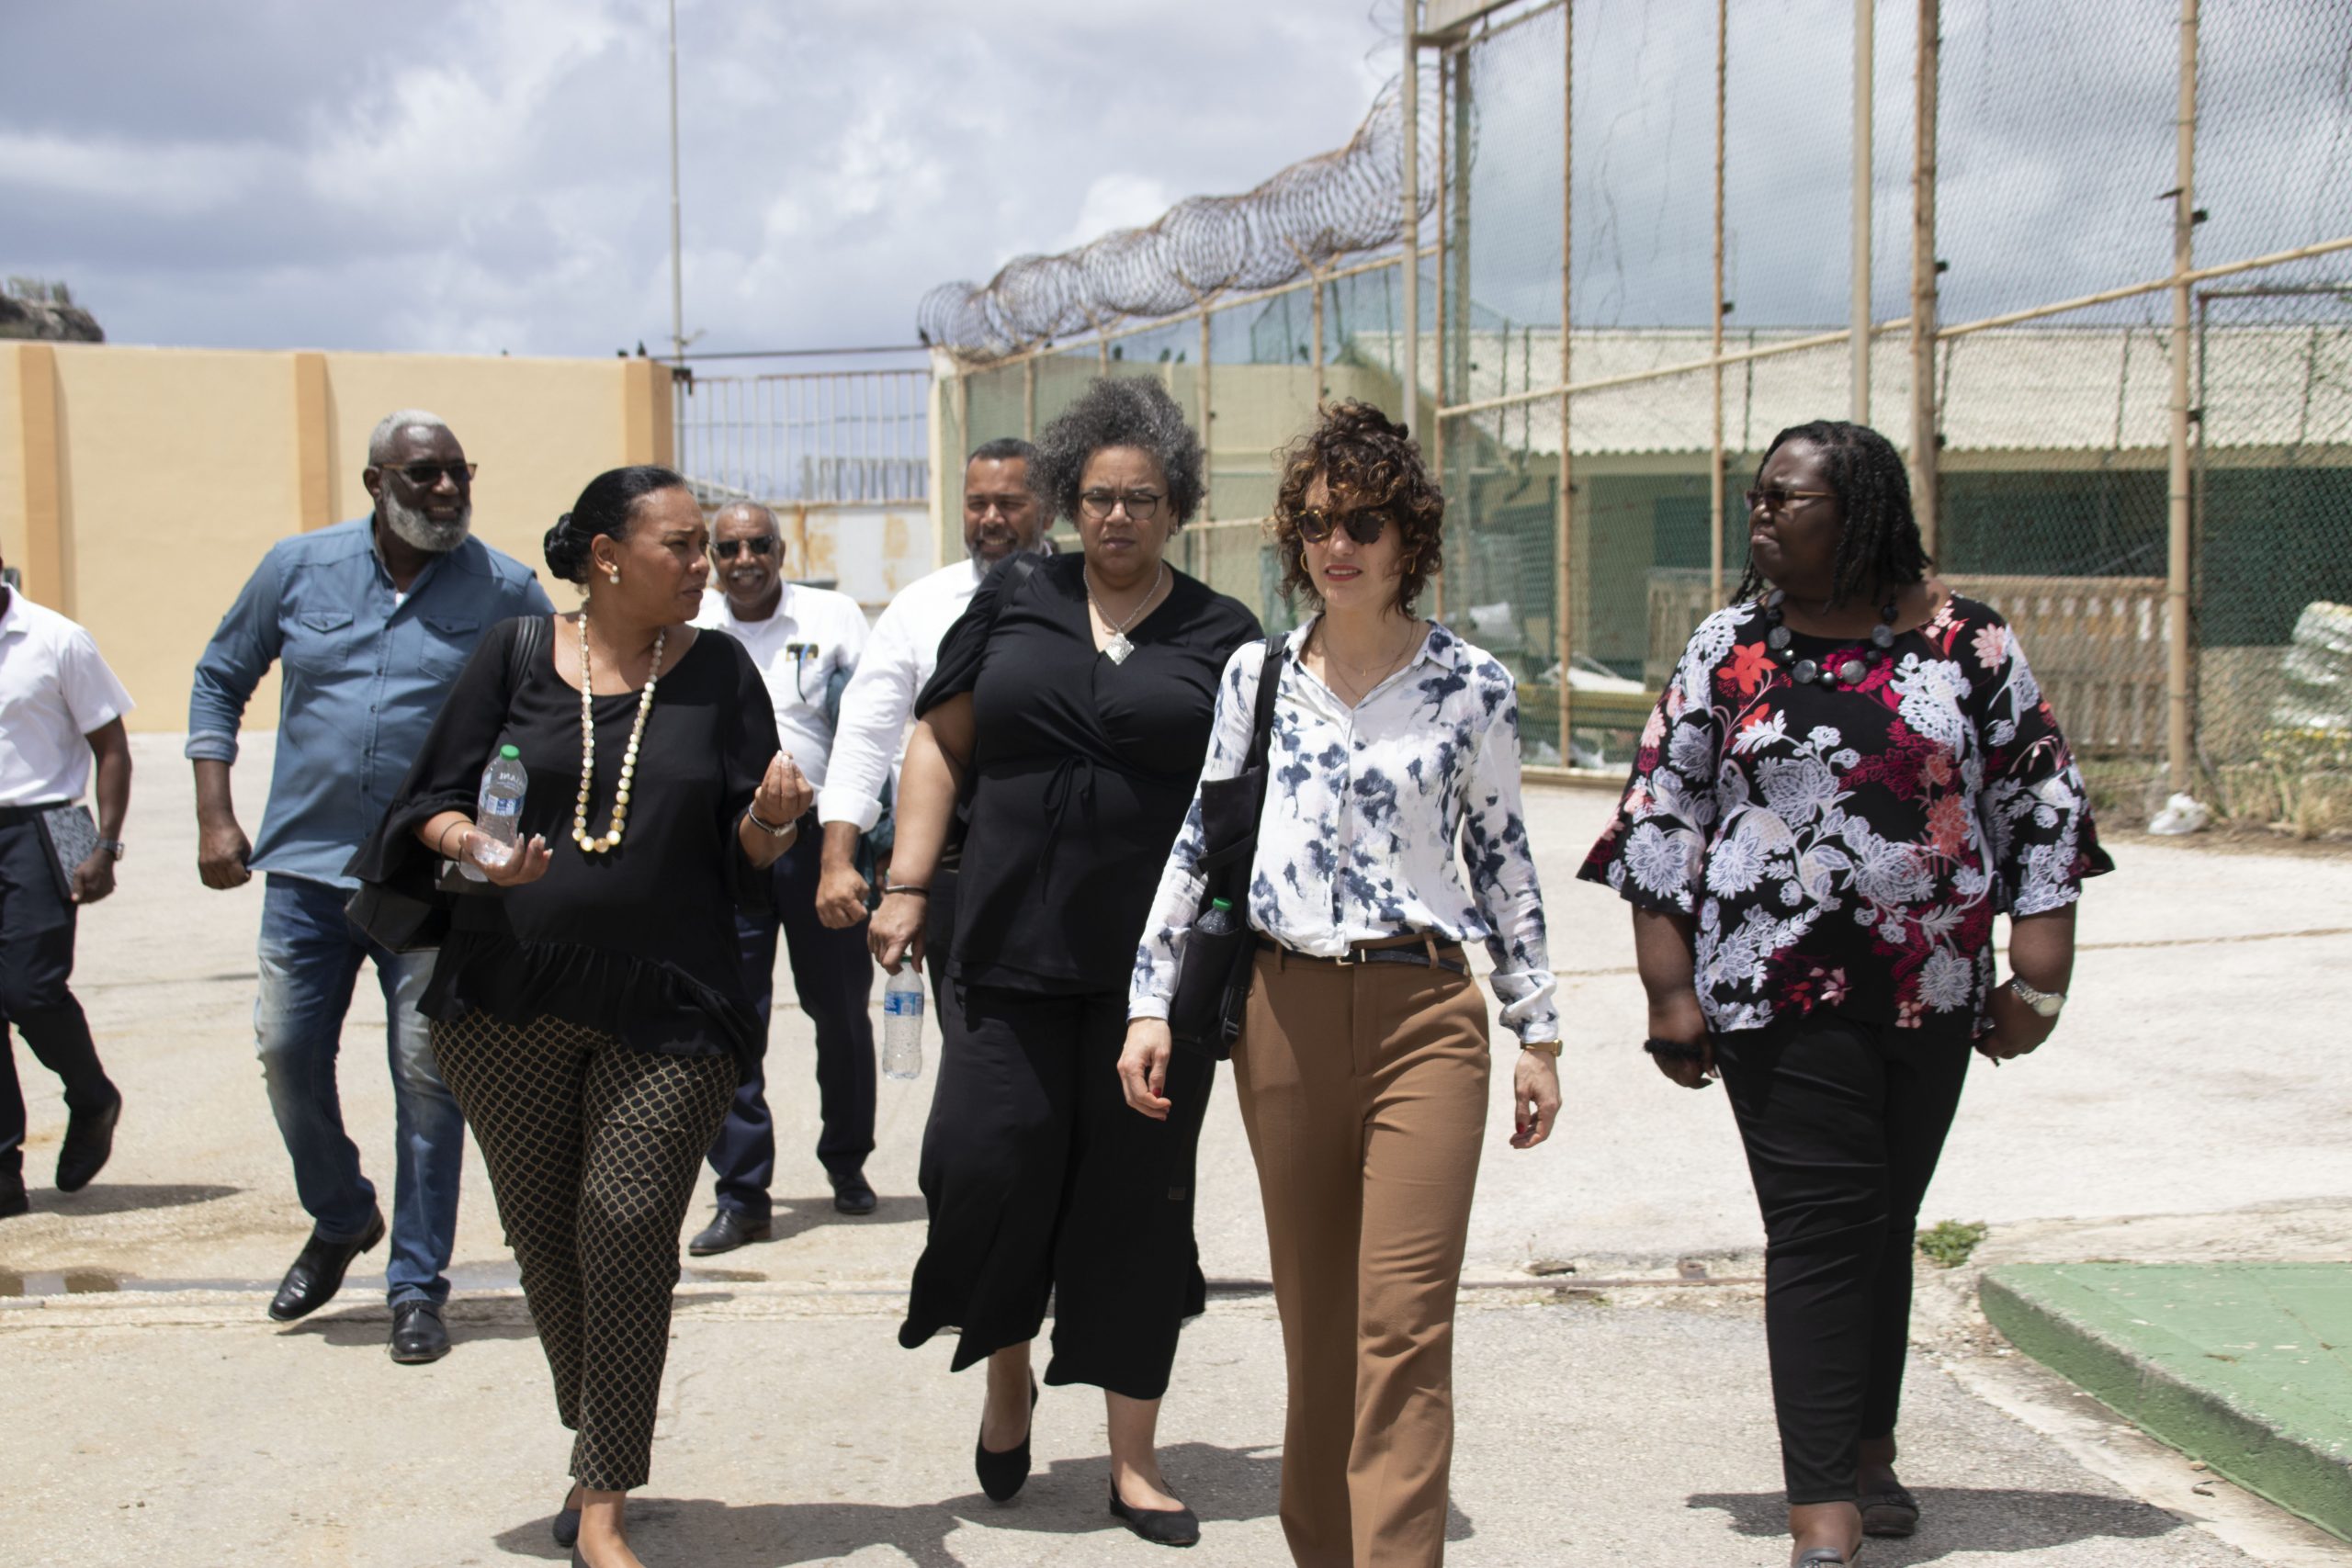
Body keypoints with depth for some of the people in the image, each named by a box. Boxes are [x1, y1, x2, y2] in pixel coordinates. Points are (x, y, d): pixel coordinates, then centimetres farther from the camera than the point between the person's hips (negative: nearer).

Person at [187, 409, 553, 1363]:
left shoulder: (506, 591, -2)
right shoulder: (297, 568, 3)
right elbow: (219, 681, 13)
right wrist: (214, 818, 5)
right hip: (306, 865, 2)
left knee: (425, 1076, 0)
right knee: (288, 1053, 6)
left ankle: (417, 1286, 12)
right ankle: (340, 1219, 33)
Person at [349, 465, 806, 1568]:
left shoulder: (719, 671, 3)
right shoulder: (516, 656, 2)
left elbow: (747, 851, 3)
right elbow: (435, 799, 4)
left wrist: (771, 821, -20)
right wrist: (478, 849, -17)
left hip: (667, 1011, -1)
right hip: (510, 1001, 1)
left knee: (628, 1233, -8)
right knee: (543, 1237, 10)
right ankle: (599, 1441, 32)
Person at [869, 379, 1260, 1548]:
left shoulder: (1222, 636, 6)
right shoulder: (1014, 601, 9)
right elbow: (939, 742, 11)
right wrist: (906, 883, 2)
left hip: (1158, 965, 0)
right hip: (1012, 955, 1)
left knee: (1138, 1197, 3)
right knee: (990, 1164, -6)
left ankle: (1132, 1458, 17)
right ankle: (1008, 1375, 25)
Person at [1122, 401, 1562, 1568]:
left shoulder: (1472, 687, 2)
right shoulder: (1256, 673, 7)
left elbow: (1503, 860, 8)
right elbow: (1197, 842, 11)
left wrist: (1538, 1033, 8)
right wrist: (1151, 1001, 6)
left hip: (1424, 1012, -2)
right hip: (1284, 1011, 2)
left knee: (1404, 1325, -8)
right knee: (1312, 1316, 11)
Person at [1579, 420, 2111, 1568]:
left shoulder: (1967, 643, 0)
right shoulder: (1732, 647, 1)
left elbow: (2042, 803, 5)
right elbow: (1661, 815, 2)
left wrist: (2039, 980, 1)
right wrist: (1670, 990, -3)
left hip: (1932, 995, 2)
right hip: (1781, 994, -2)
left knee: (1885, 1223, 14)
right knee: (1820, 1229, -8)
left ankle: (1868, 1453, 32)